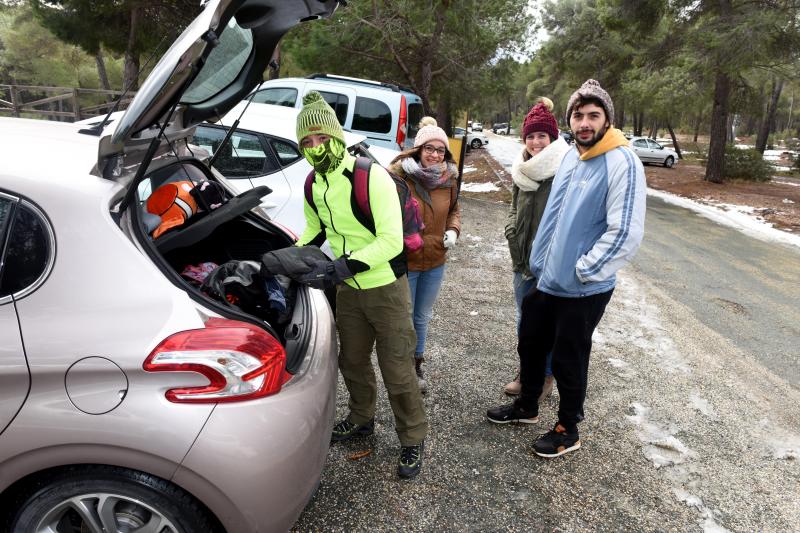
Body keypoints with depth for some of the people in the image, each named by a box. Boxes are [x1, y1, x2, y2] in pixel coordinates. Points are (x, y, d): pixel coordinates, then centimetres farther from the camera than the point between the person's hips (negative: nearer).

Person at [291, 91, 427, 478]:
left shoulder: (371, 177, -23)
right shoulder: (313, 185, 0)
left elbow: (392, 241, -28)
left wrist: (342, 266, -36)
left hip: (385, 287, -6)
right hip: (347, 289, 7)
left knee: (396, 369, 3)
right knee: (352, 361, 21)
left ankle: (413, 439, 24)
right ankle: (361, 418, 46)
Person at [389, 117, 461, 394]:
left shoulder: (448, 179, 0)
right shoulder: (398, 175, -18)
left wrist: (453, 230, -2)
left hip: (436, 262, 5)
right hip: (404, 262, -5)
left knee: (422, 318, 22)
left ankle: (417, 366, 43)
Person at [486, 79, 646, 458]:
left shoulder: (622, 163, -18)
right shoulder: (571, 156, 6)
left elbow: (627, 232, -22)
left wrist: (583, 270, -16)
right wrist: (540, 261, 14)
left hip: (584, 290, -7)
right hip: (547, 280, 8)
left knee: (568, 360, 8)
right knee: (530, 344, 20)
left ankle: (568, 430, 31)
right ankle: (527, 406, 44)